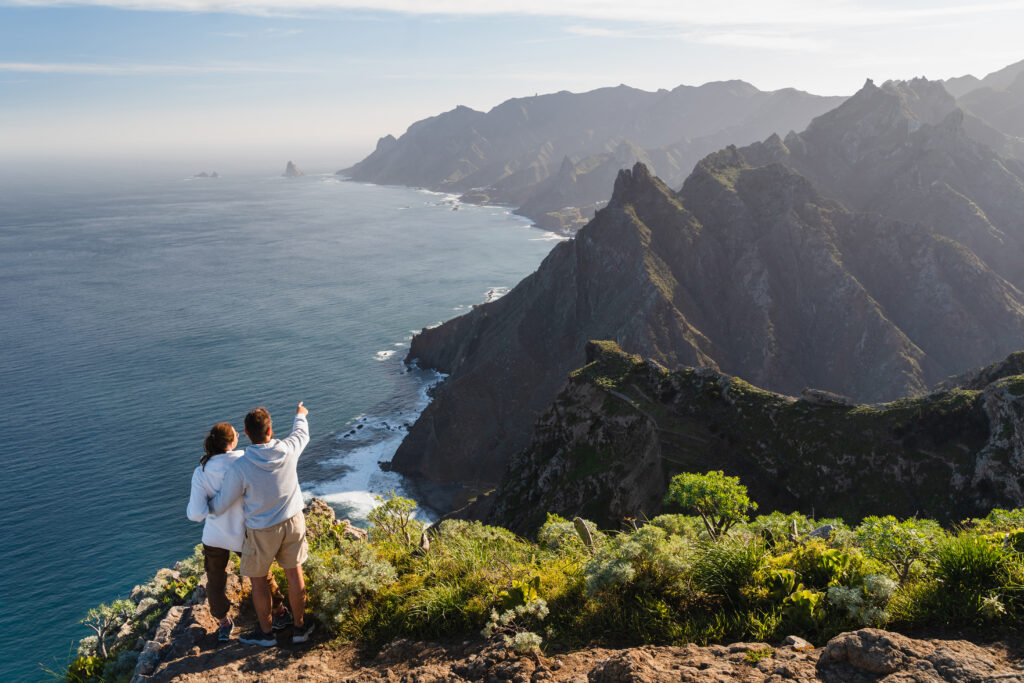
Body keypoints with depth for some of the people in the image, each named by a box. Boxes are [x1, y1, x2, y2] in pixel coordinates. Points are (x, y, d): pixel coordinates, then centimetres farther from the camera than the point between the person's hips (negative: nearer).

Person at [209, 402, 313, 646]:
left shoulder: (240, 467, -25)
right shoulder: (288, 450, -17)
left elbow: (221, 504, -11)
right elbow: (301, 433, 9)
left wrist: (205, 507, 13)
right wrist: (301, 416, 31)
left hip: (262, 531, -3)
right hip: (292, 522, 3)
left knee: (258, 580, 17)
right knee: (294, 574, 18)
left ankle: (265, 632, 33)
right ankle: (300, 626, 32)